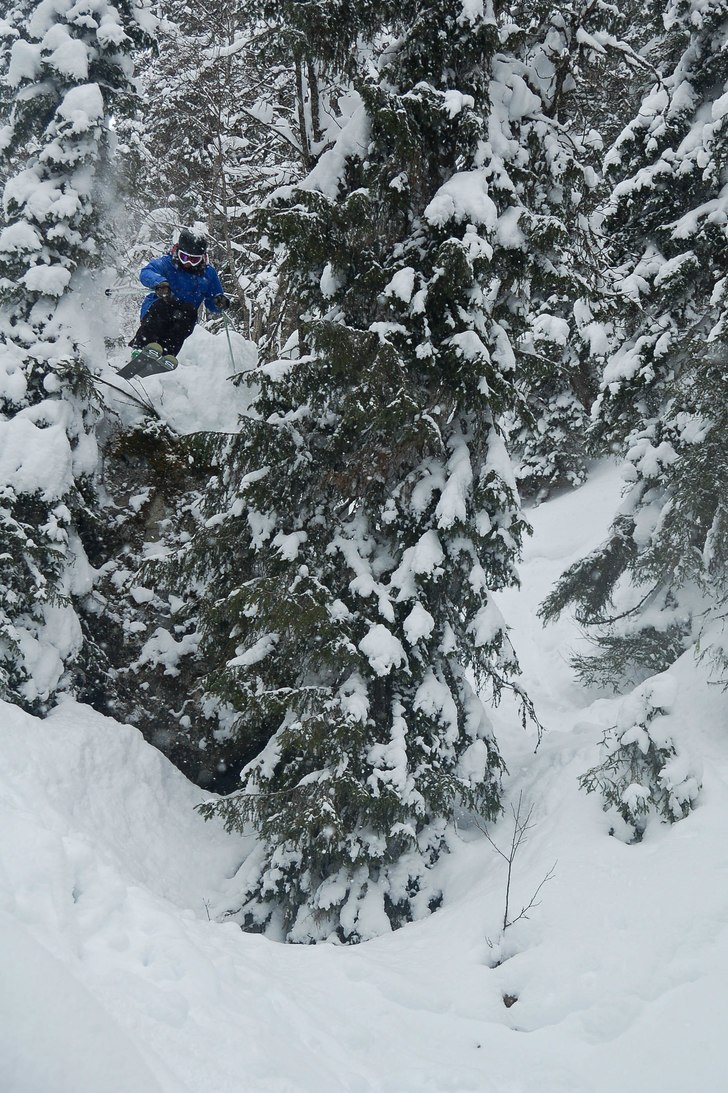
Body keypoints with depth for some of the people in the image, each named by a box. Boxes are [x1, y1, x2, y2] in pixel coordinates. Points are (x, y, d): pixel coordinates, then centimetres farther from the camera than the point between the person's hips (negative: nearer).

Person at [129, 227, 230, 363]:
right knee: (163, 304, -35)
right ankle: (141, 345, -48)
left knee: (188, 310, -31)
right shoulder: (166, 263, -4)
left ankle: (167, 352, -43)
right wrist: (159, 282, -44)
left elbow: (211, 303, 13)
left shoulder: (208, 273, 6)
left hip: (182, 317, 3)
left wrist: (219, 302, -12)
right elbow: (146, 273, -23)